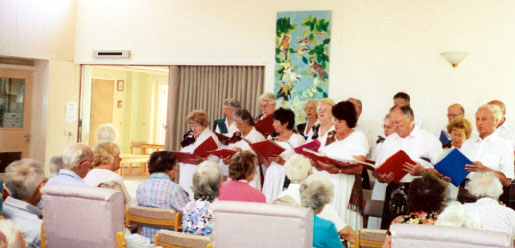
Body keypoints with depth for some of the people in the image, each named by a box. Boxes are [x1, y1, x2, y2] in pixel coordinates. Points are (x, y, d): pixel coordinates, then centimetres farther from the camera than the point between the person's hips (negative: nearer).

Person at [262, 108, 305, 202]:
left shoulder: (298, 139, 0)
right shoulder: (272, 138, 16)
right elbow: (267, 165, 14)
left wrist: (282, 161, -16)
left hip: (287, 179, -5)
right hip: (271, 178, 5)